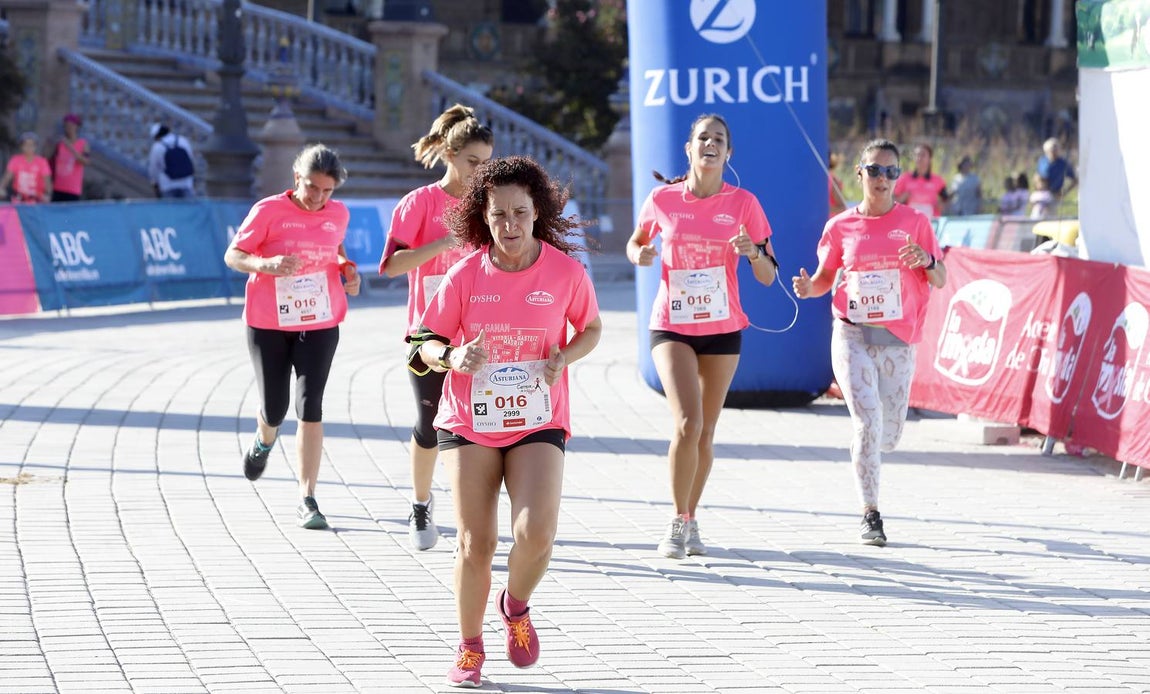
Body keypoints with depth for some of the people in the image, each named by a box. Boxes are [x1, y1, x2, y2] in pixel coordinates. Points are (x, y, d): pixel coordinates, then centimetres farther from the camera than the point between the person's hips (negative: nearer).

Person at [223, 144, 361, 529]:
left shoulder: (338, 214, 3)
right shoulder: (269, 211, -9)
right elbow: (232, 256, -8)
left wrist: (347, 270, 2)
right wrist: (267, 265, -28)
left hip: (320, 324, 2)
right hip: (269, 324, -2)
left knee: (310, 408, -8)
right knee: (274, 409, 5)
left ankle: (307, 500, -5)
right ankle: (263, 442, 44)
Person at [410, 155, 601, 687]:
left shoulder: (565, 270, -6)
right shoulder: (465, 275, -6)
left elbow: (591, 328, 10)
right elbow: (425, 343, 2)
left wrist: (565, 356, -11)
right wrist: (452, 357, -21)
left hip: (538, 422, -1)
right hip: (469, 422, 1)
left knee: (536, 532, -20)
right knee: (475, 544, -1)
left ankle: (516, 606, 13)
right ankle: (470, 649, 20)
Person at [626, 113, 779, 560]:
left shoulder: (743, 204, -3)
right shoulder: (662, 200, -4)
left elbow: (768, 277, -1)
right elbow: (635, 243, 14)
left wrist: (753, 253, -22)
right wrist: (640, 254, -9)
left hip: (722, 329, 2)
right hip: (672, 327, -2)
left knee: (705, 432, 9)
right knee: (687, 424, -17)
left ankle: (691, 521, 26)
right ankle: (677, 522, -3)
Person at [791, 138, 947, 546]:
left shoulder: (915, 222, 3)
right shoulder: (841, 227, 3)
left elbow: (940, 280, 5)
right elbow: (825, 279, 11)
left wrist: (927, 261, -17)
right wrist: (807, 287, -12)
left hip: (898, 340, 1)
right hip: (852, 336, -1)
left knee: (890, 432, 7)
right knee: (868, 421, -16)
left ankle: (862, 454, 45)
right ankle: (871, 515, -8)